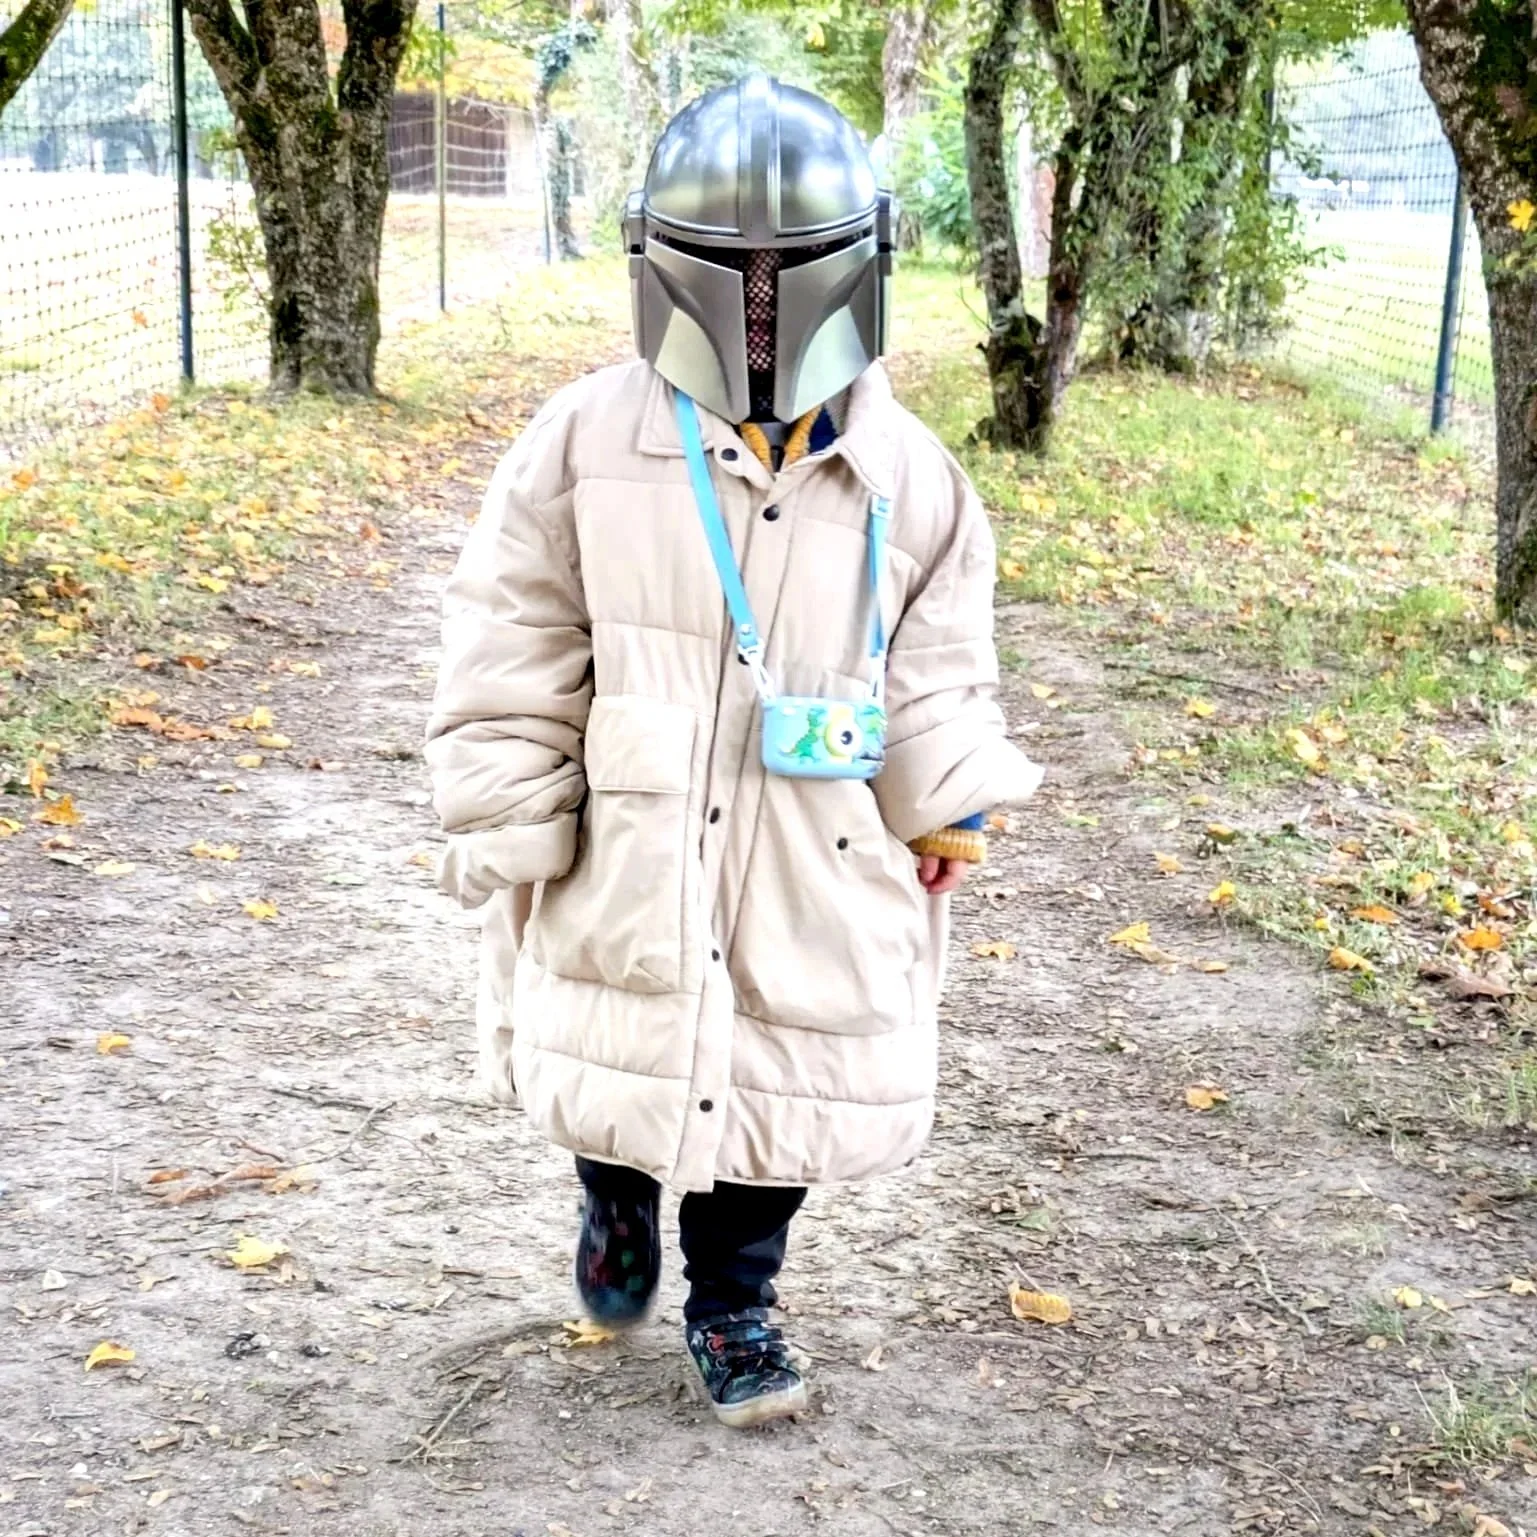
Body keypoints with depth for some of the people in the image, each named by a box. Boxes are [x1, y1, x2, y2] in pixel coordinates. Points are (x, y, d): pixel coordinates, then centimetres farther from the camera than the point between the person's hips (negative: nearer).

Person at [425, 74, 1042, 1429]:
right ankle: (617, 1194, 49)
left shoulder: (907, 475, -1)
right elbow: (514, 655, -4)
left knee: (784, 1085, 11)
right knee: (615, 1059, 14)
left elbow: (939, 666, 9)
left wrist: (952, 805, 3)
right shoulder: (588, 443, -8)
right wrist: (513, 827, -3)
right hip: (631, 850, -1)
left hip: (816, 865, 2)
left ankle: (733, 1304, 35)